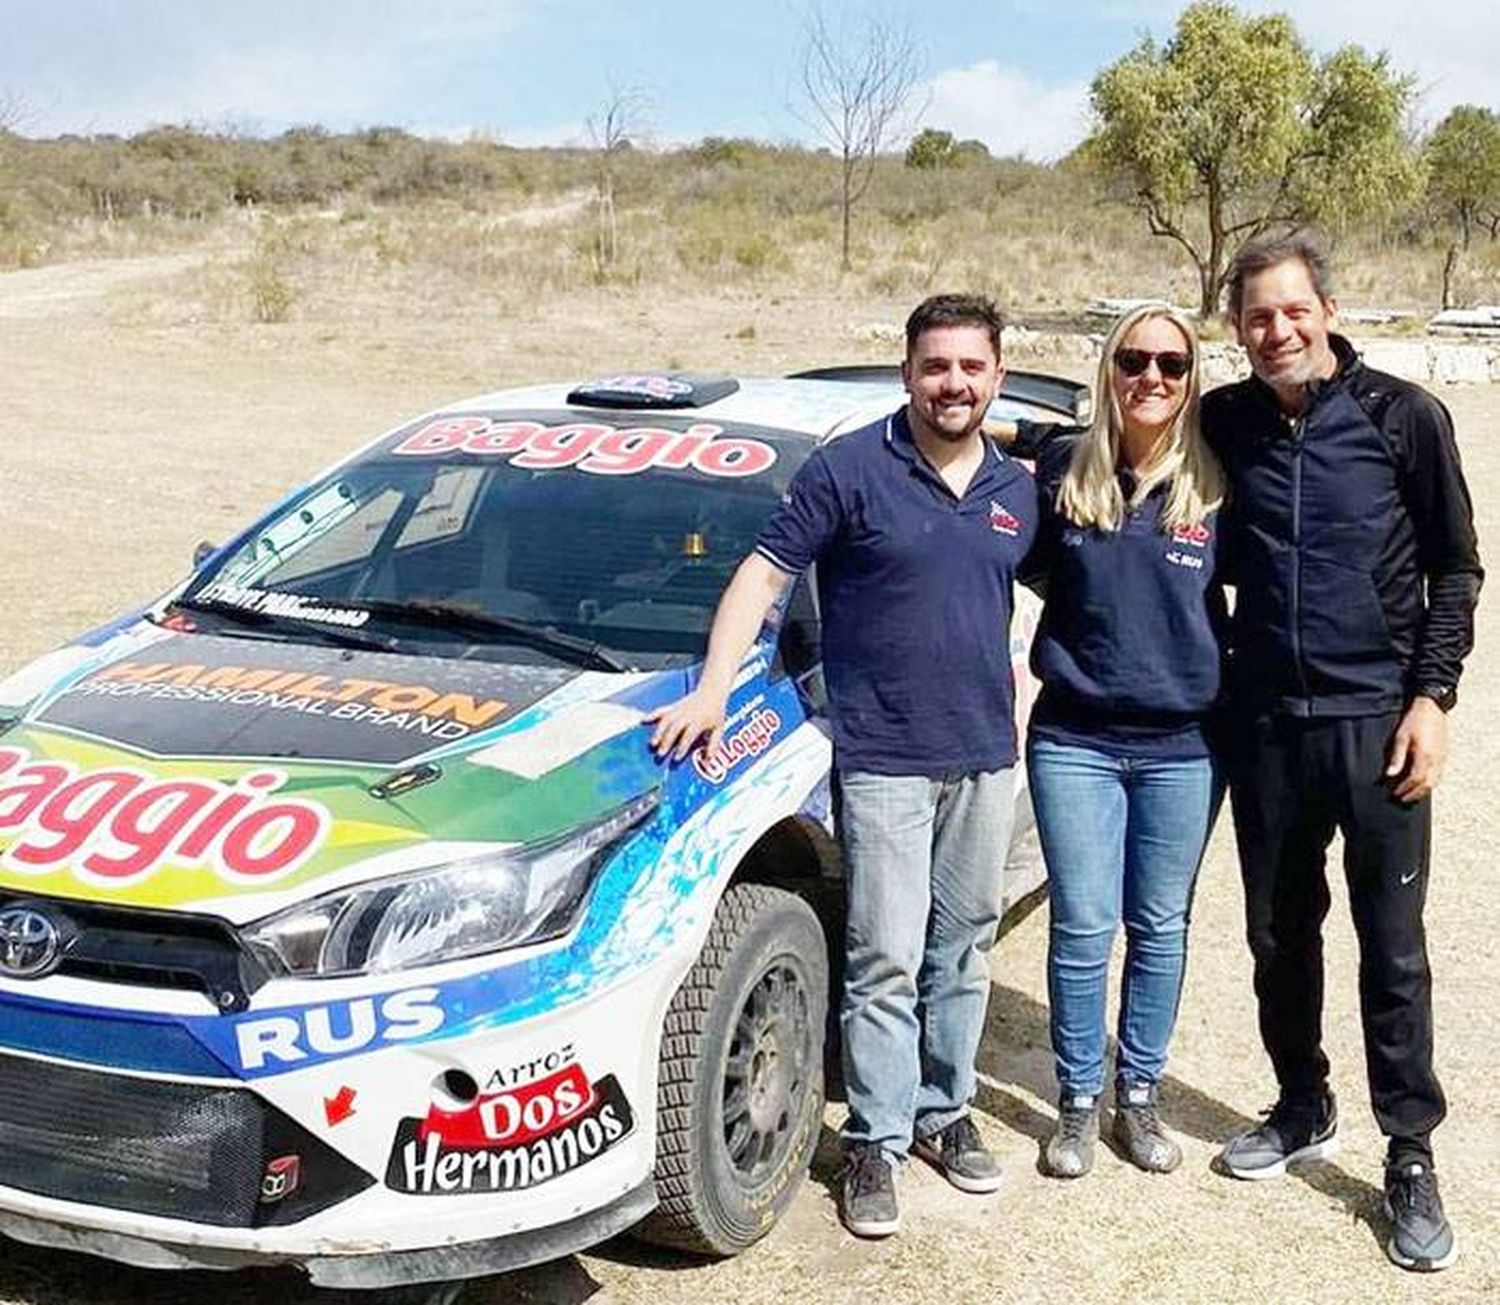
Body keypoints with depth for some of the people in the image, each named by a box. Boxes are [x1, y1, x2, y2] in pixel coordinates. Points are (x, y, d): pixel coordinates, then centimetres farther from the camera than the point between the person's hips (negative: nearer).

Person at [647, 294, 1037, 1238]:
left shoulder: (1018, 490, 9)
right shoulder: (851, 470, -7)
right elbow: (762, 576, -8)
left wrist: (1011, 716, 15)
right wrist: (712, 692, -18)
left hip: (985, 760, 5)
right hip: (883, 760, -5)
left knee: (963, 951, 14)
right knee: (887, 963, -2)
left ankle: (945, 1112, 29)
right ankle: (875, 1142, 10)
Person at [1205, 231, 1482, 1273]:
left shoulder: (1404, 416, -5)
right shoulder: (1225, 423, 3)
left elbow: (1454, 567, -1)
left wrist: (1431, 696, -8)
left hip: (1376, 718, -3)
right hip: (1267, 719, 3)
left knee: (1392, 946, 2)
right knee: (1279, 934, 13)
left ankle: (1412, 1158, 13)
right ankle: (1303, 1111, 32)